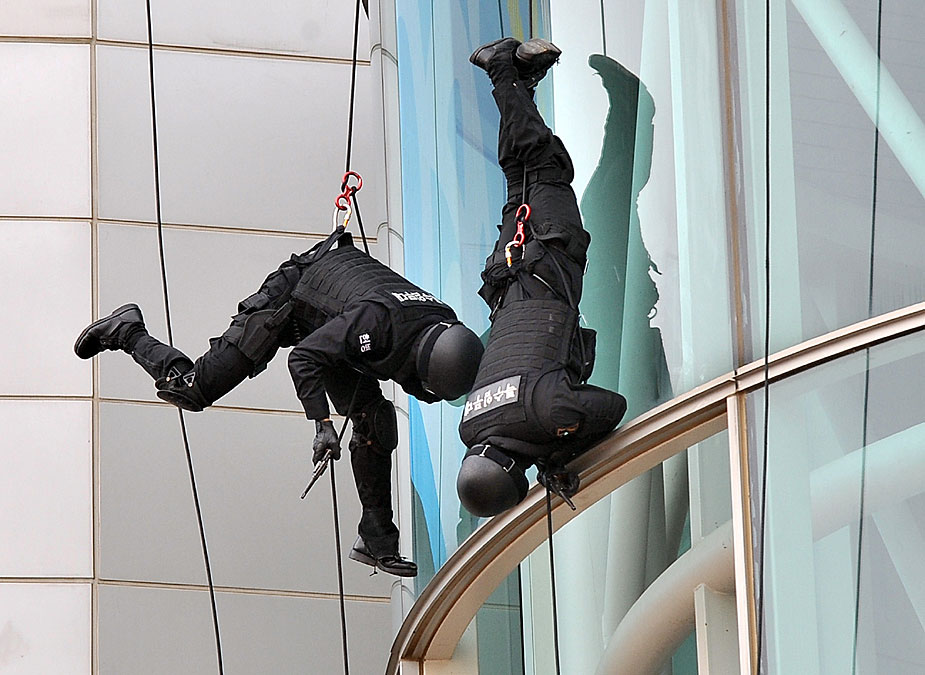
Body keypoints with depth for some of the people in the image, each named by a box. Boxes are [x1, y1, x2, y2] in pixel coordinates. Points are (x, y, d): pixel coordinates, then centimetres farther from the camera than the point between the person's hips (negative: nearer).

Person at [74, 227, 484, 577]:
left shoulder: (447, 330, -19)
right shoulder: (377, 321, -43)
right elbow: (304, 357, -38)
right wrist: (322, 425, -45)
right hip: (286, 300, -7)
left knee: (376, 426, -3)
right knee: (192, 392, -6)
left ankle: (377, 542, 4)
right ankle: (126, 331, 18)